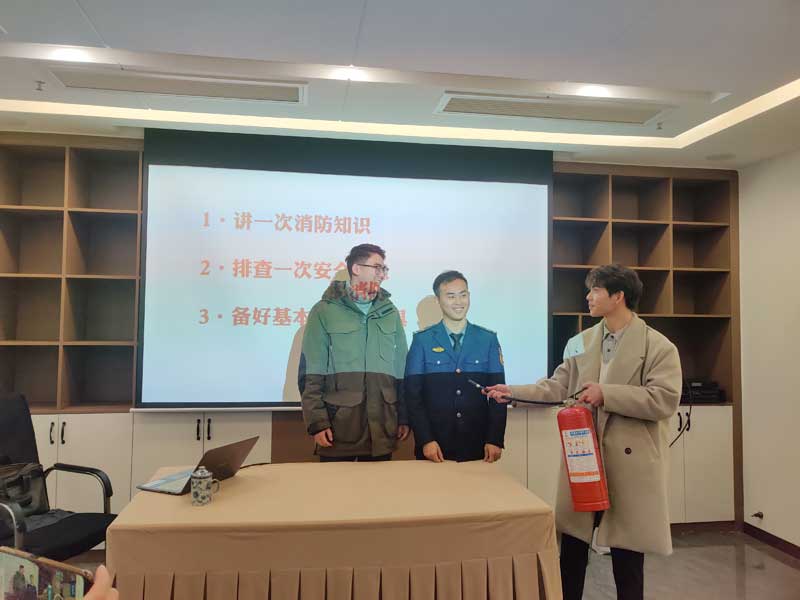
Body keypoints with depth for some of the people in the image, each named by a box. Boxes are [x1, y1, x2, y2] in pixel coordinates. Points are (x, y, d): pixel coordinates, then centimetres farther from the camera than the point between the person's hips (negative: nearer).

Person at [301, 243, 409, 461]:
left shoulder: (389, 312, 11)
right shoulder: (325, 311, -1)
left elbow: (401, 369, 12)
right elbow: (312, 373, -3)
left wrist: (404, 417, 8)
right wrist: (317, 422, -9)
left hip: (382, 429, 3)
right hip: (338, 428, -3)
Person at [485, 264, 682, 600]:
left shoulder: (658, 346, -8)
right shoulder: (581, 342, 8)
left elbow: (665, 400, -17)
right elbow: (557, 387, 8)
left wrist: (607, 393, -20)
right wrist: (513, 392, 0)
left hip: (629, 462, -4)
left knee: (626, 551, 11)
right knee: (572, 545, 14)